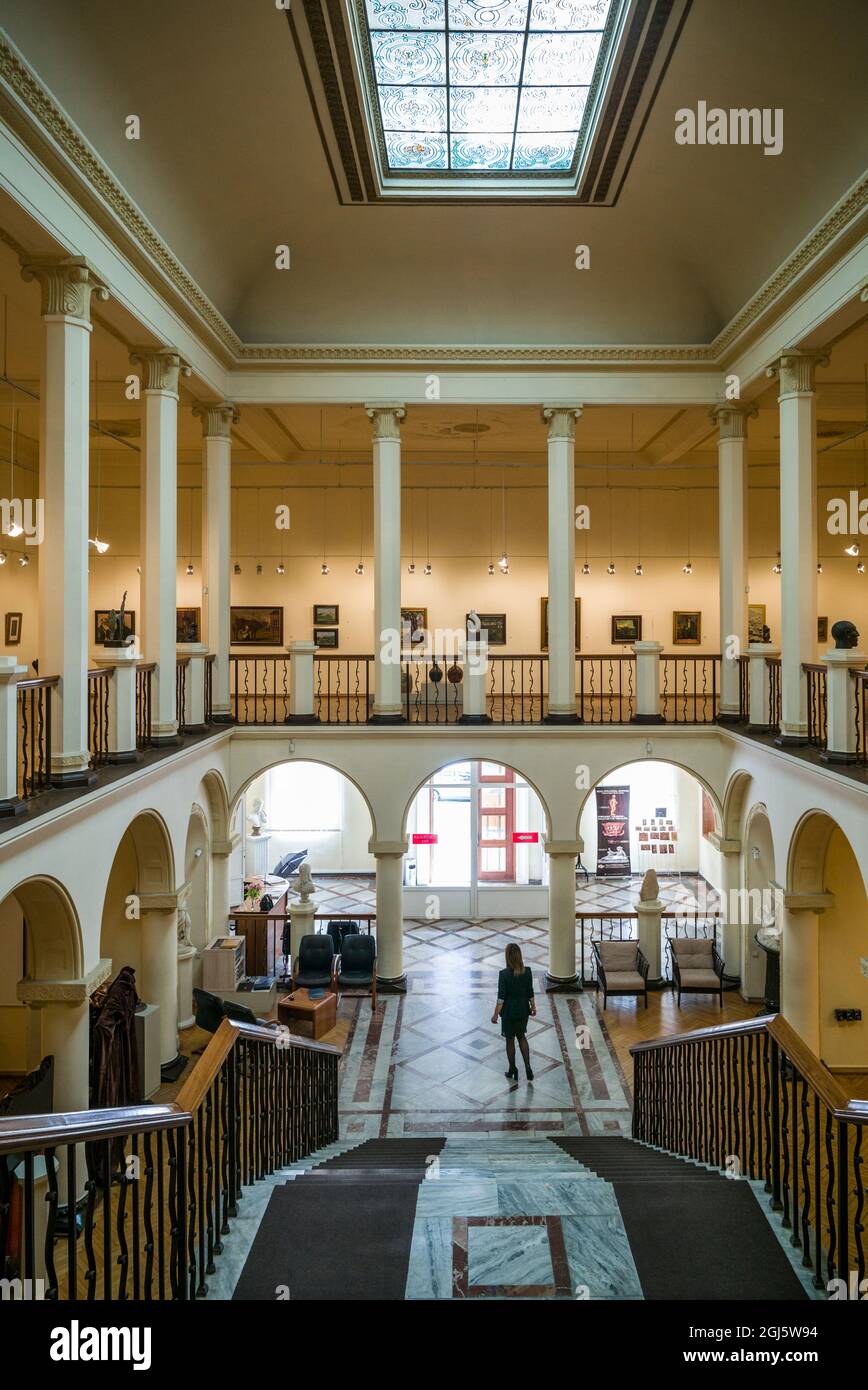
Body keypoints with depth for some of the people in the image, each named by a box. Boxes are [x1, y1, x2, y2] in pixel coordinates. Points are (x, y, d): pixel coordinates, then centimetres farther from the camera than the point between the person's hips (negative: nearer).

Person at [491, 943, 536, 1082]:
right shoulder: (527, 972, -10)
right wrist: (533, 1007, 15)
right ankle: (528, 1068, 13)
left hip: (509, 1012, -4)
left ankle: (513, 1071, 25)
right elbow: (530, 993, -1)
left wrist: (496, 1014, -7)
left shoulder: (504, 974, -21)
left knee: (510, 1040, 14)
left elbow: (501, 997, -17)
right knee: (521, 1036, 22)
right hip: (523, 1010, 4)